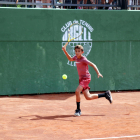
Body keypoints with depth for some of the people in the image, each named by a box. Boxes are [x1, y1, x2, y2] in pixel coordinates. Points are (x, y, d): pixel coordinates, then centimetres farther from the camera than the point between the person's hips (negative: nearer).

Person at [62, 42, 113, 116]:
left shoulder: (83, 59, -16)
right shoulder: (76, 57, 6)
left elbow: (93, 65, -21)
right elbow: (70, 59, 25)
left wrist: (98, 73, -34)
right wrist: (65, 51, 13)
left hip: (86, 78, -8)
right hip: (81, 78, 8)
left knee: (77, 91, -25)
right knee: (88, 97, 9)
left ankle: (78, 110, -13)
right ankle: (106, 94, 25)